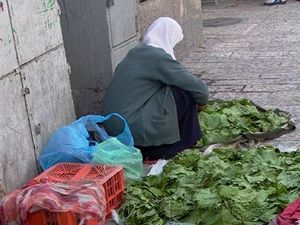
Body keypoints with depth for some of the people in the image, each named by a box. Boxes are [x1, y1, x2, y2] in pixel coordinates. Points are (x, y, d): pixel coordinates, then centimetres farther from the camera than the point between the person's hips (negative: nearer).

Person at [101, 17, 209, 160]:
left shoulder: (135, 52, 13)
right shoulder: (159, 57, -12)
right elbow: (195, 86, -9)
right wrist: (202, 100, 13)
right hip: (130, 128, -9)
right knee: (184, 94, -2)